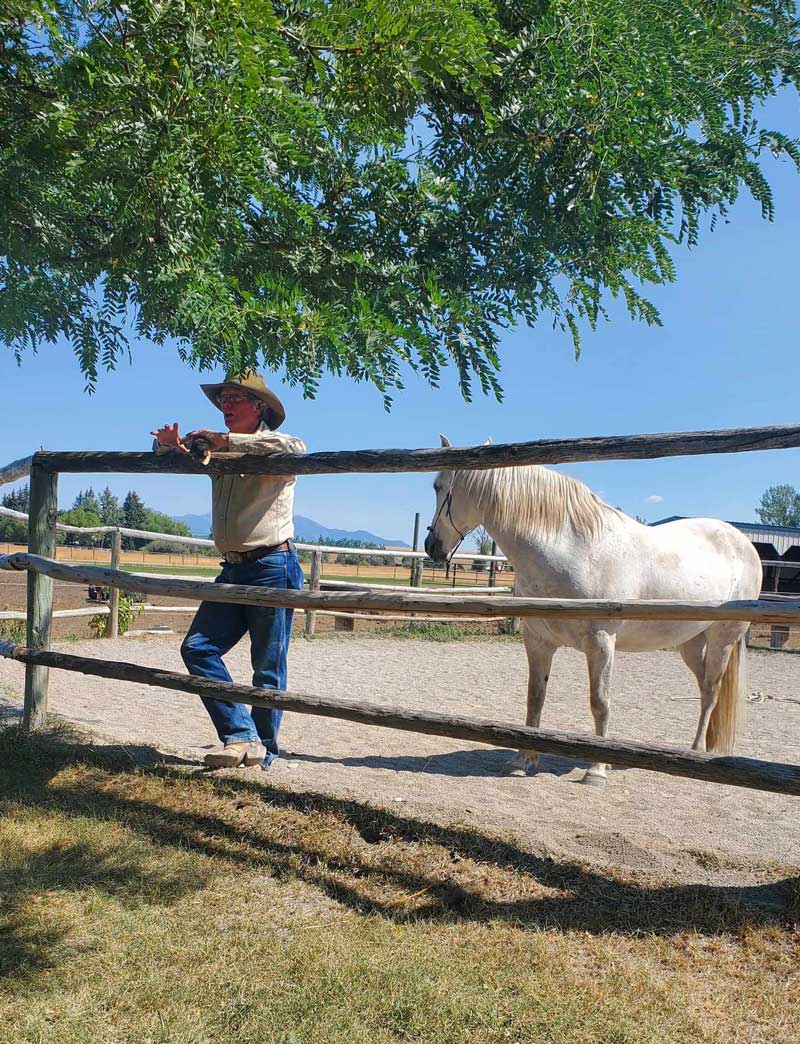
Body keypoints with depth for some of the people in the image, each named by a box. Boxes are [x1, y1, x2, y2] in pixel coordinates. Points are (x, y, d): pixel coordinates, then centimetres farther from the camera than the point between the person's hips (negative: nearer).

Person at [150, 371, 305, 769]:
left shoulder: (272, 447, -3)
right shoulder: (219, 451, 16)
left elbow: (294, 449, -28)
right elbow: (165, 449, 24)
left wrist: (227, 439, -27)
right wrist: (169, 442, -3)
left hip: (273, 567, -7)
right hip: (233, 570, 7)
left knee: (268, 667, 0)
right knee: (197, 648, -1)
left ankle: (264, 748, 14)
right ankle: (242, 737, 1)